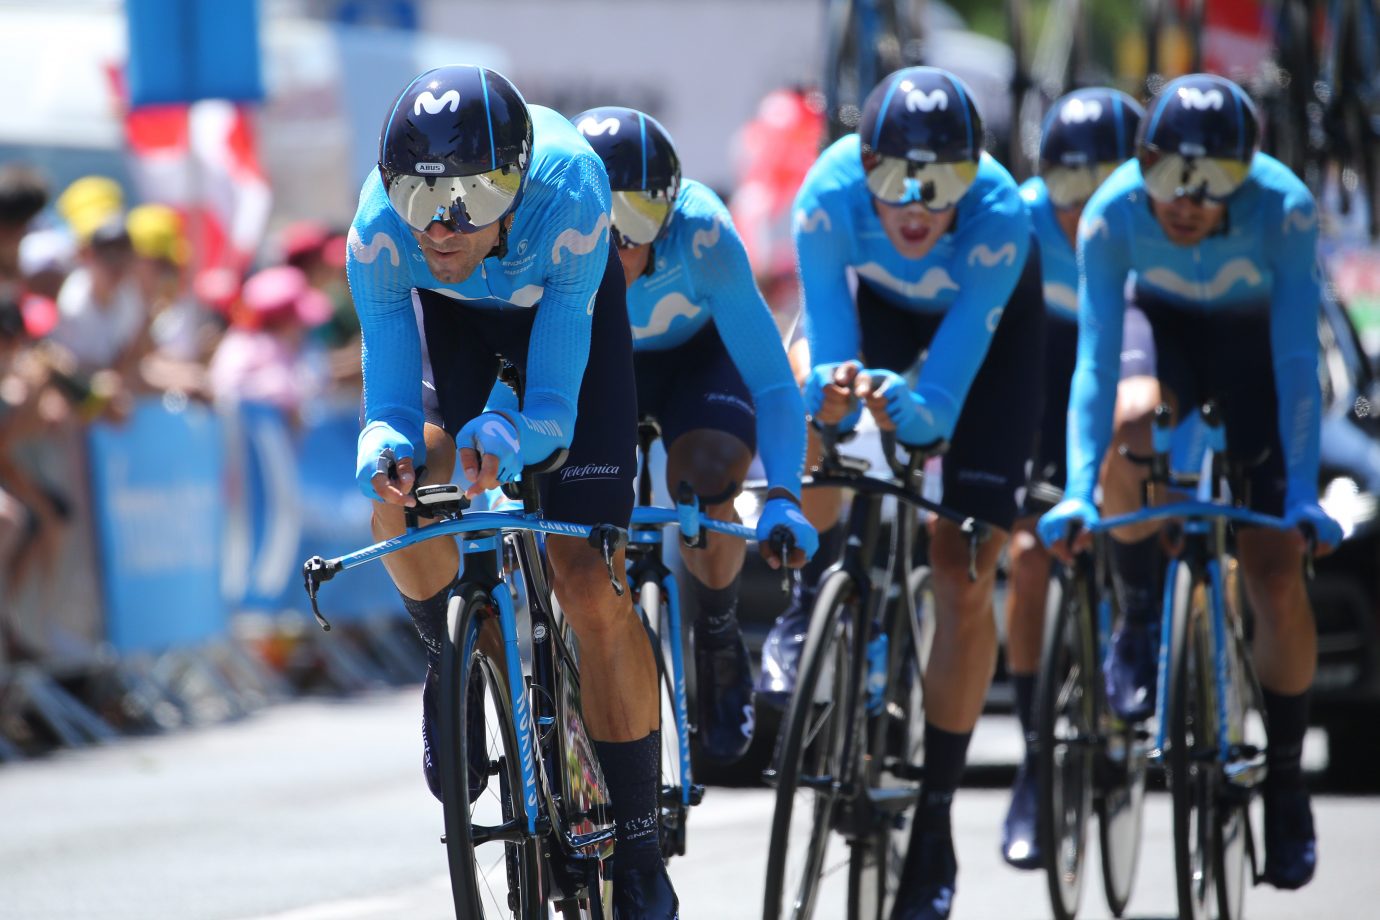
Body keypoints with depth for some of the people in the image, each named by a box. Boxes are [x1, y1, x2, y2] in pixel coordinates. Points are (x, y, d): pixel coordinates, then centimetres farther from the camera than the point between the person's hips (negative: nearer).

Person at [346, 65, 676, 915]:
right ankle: (452, 662, 3)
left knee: (593, 589, -10)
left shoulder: (569, 197, -41)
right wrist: (384, 449, -51)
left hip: (564, 309, -1)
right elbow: (390, 403, -28)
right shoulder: (380, 232, -35)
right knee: (410, 483, -30)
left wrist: (507, 438, -57)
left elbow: (554, 405, -36)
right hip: (448, 314, 1)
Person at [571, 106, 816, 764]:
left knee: (705, 478, -30)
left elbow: (773, 384, -37)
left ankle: (719, 639, 0)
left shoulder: (701, 236, -39)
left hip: (701, 352, -1)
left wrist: (782, 497, -51)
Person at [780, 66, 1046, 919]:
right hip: (879, 300, 3)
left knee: (963, 575, -10)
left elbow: (939, 408, -39)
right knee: (803, 408, -27)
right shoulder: (830, 197, -37)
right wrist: (832, 390, -55)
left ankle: (936, 824, 1)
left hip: (994, 322, -3)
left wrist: (903, 405, -60)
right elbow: (823, 372, -33)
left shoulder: (1000, 220, -41)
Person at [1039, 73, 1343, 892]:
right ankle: (1140, 624, -14)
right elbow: (1096, 357, -32)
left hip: (1253, 340, -1)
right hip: (1163, 327, 1)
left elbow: (1296, 357, -34)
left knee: (1275, 569, -10)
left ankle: (1286, 776, 7)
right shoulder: (1113, 215, -30)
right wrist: (1078, 490, -42)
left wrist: (1303, 489, -42)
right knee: (1131, 420, -36)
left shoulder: (1283, 207, -33)